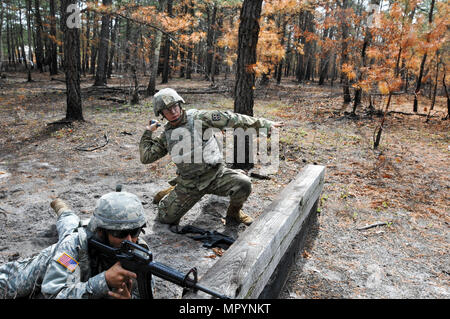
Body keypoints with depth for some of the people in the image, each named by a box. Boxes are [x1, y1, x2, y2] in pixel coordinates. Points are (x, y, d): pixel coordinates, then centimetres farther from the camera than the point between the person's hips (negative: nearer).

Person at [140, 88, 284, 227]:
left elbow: (230, 119, -10)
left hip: (215, 174, -2)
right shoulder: (166, 135, 6)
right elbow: (146, 157, 10)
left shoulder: (198, 117, -7)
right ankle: (172, 193, 34)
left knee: (243, 183, -27)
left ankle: (234, 211, 4)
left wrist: (263, 123, -11)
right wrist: (148, 133, 5)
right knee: (165, 217, 2)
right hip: (189, 183, 3)